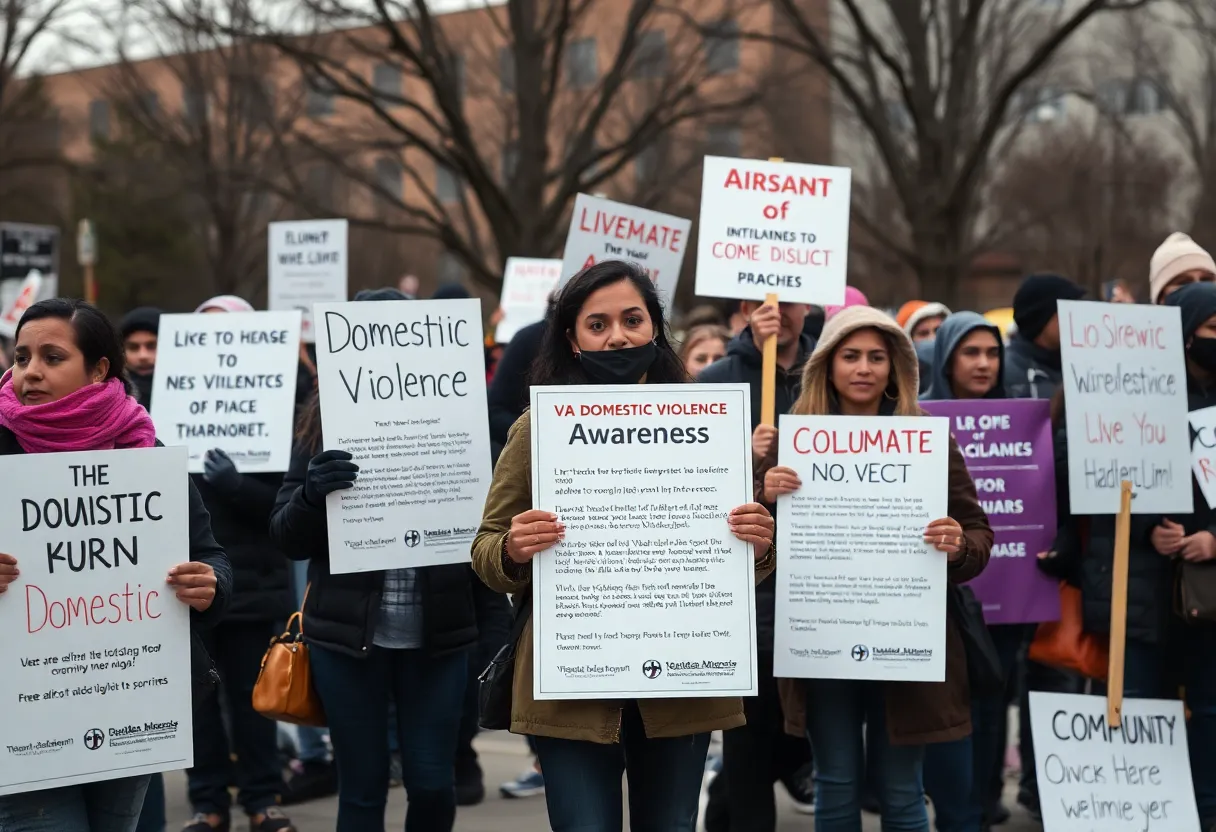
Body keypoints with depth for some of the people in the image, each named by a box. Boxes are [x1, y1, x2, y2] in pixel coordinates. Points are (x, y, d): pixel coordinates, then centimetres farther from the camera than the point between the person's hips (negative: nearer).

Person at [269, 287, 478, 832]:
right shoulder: (326, 423, 1)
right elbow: (286, 538, -1)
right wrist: (311, 492, -21)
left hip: (437, 635, 0)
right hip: (347, 635, 0)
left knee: (432, 783, 8)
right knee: (362, 786, 8)